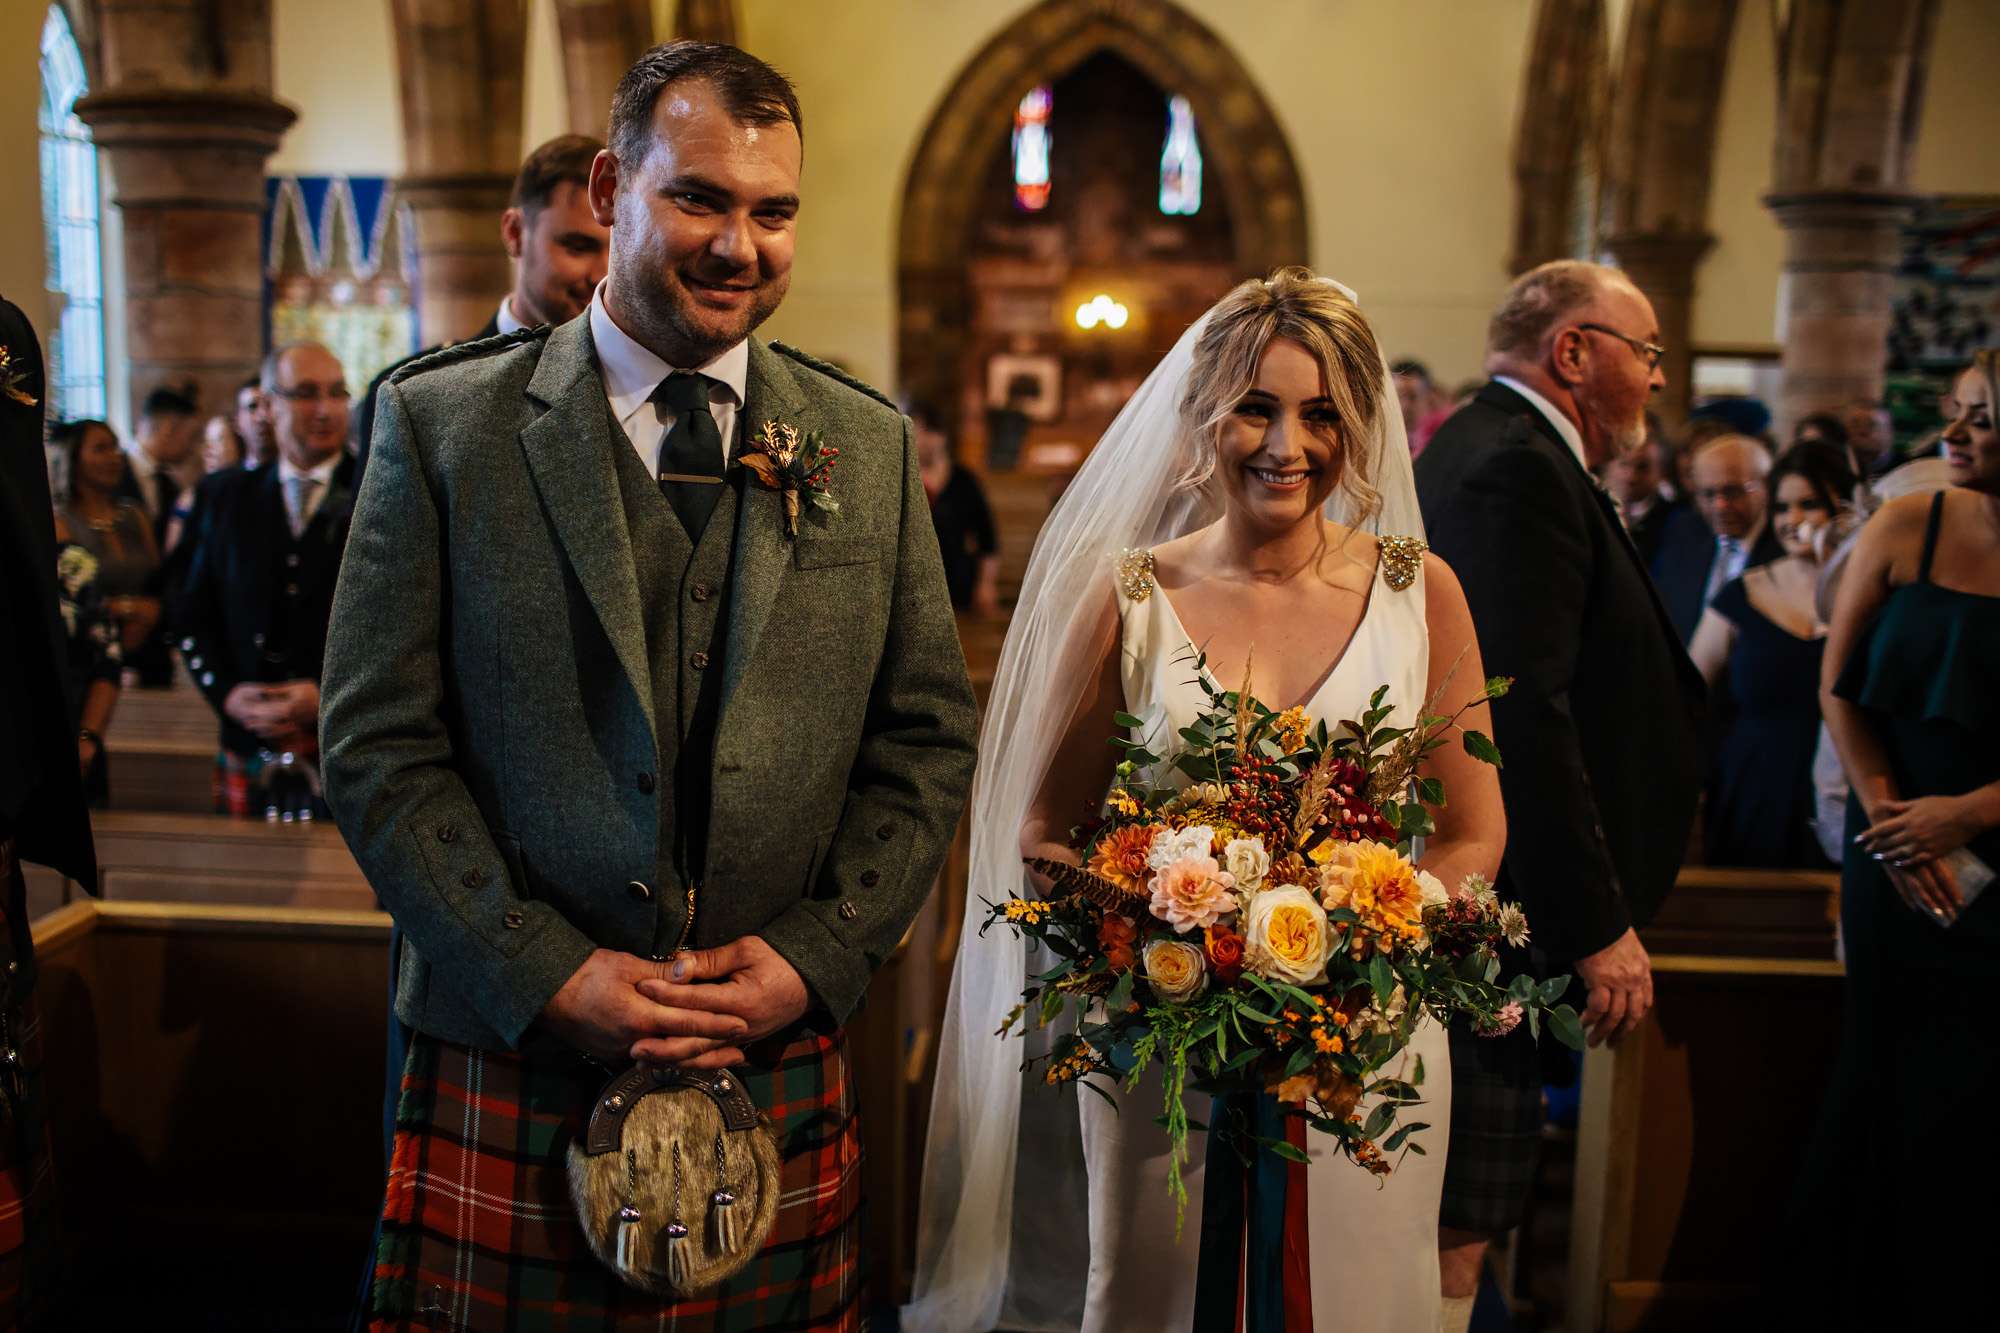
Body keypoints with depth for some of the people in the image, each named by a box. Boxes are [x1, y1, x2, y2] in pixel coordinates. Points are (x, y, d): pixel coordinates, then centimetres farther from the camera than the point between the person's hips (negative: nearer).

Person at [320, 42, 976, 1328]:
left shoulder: (871, 446, 6)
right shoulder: (441, 423, -1)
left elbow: (929, 740, 7)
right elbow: (379, 743, -3)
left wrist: (816, 954, -5)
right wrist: (547, 973, -11)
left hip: (784, 1072, 2)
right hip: (512, 1064, -1)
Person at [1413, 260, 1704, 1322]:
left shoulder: (1483, 450, 17)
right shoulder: (1518, 468, -16)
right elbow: (1524, 713, -24)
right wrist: (1599, 926, -20)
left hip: (1462, 902, 11)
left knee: (1455, 1212, 20)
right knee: (1457, 1231, -1)